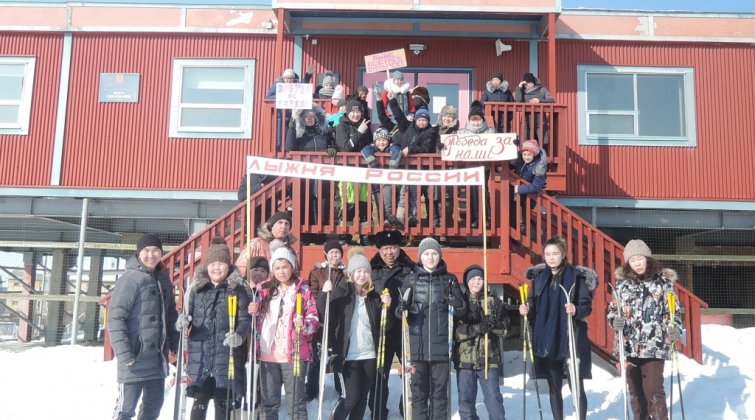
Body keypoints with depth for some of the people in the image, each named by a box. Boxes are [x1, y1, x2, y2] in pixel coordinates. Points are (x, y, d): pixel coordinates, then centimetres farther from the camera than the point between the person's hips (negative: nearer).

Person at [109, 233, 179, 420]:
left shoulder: (163, 279, 11)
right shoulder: (130, 279, -10)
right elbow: (115, 319, -15)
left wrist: (176, 345, 12)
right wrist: (124, 354, -20)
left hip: (158, 357, 7)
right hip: (135, 357, -7)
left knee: (153, 405, 16)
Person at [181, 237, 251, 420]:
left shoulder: (237, 289, 1)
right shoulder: (197, 288, 7)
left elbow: (245, 320, -3)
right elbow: (187, 316, 9)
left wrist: (239, 336, -23)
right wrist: (182, 322, -15)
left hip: (227, 356, -1)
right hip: (200, 355, 1)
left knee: (223, 402, 8)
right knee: (200, 400, 3)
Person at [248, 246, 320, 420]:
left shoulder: (303, 289, -1)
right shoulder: (265, 289, 9)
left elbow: (314, 319, -4)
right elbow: (257, 317, 17)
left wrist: (304, 325, -25)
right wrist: (253, 312, -5)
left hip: (293, 354, -3)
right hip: (268, 355, 3)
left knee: (295, 403, 3)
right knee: (268, 402, 12)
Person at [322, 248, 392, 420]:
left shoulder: (374, 295, 7)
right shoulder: (341, 291, -5)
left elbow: (384, 326, 11)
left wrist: (386, 306, -5)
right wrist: (324, 294, -28)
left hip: (369, 355, 4)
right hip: (348, 355, -4)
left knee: (362, 398, 12)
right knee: (350, 397, -3)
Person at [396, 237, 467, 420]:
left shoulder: (449, 279, 6)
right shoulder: (410, 279, 5)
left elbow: (462, 312, 4)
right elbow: (399, 312, 8)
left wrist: (454, 300, -15)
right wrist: (401, 309, -14)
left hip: (441, 347, 0)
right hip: (417, 347, 0)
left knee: (440, 391, 7)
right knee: (418, 391, 5)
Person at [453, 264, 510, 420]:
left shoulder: (494, 301, 4)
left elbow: (505, 328, 3)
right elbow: (455, 331, -9)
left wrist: (494, 325, -19)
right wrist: (478, 327, -21)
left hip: (489, 359, 0)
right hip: (465, 360, 1)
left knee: (493, 397, 1)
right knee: (465, 398, 10)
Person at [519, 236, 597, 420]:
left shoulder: (577, 275, -4)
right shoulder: (538, 276, 8)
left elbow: (587, 305, -6)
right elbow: (534, 305, 14)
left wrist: (576, 310, -26)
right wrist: (526, 309, -7)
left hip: (571, 339, -4)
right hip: (546, 340, 4)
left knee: (576, 387, 1)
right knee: (554, 388, 12)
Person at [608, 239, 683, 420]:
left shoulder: (663, 281, 0)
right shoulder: (622, 282, 5)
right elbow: (612, 309, 10)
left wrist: (675, 329, -16)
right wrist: (615, 320, -11)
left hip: (654, 346, -3)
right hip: (628, 346, 3)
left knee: (653, 390, -6)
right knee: (635, 391, 11)